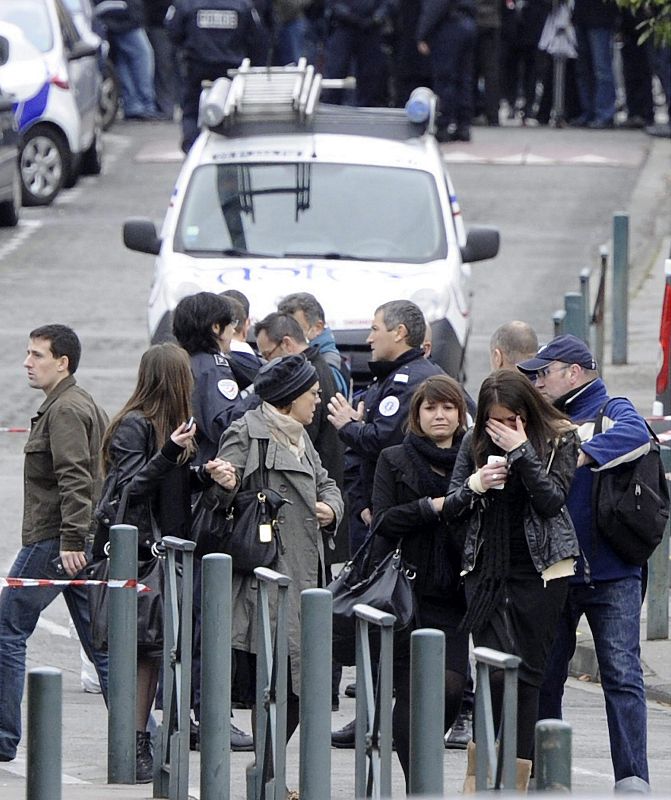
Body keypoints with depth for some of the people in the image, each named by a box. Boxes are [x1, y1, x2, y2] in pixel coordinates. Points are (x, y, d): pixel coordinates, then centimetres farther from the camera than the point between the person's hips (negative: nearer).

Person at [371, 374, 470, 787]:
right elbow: (382, 523, -5)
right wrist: (432, 507, -12)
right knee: (410, 691, -2)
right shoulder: (395, 460, 7)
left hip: (456, 595, 1)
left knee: (451, 686, -10)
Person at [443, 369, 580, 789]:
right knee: (498, 669, -11)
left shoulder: (560, 439, -1)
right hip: (486, 571, 1)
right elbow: (450, 509, 9)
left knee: (529, 672, 1)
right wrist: (474, 486, -11)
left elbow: (552, 501, -11)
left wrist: (521, 452, -17)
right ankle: (477, 774, -2)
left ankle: (518, 781, 6)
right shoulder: (476, 441, 6)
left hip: (539, 571, -1)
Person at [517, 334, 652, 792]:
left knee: (622, 674, -7)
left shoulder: (612, 413, -1)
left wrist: (577, 458, -29)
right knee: (544, 676, 10)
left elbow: (637, 435, -23)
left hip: (610, 573, -5)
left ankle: (632, 777, -8)